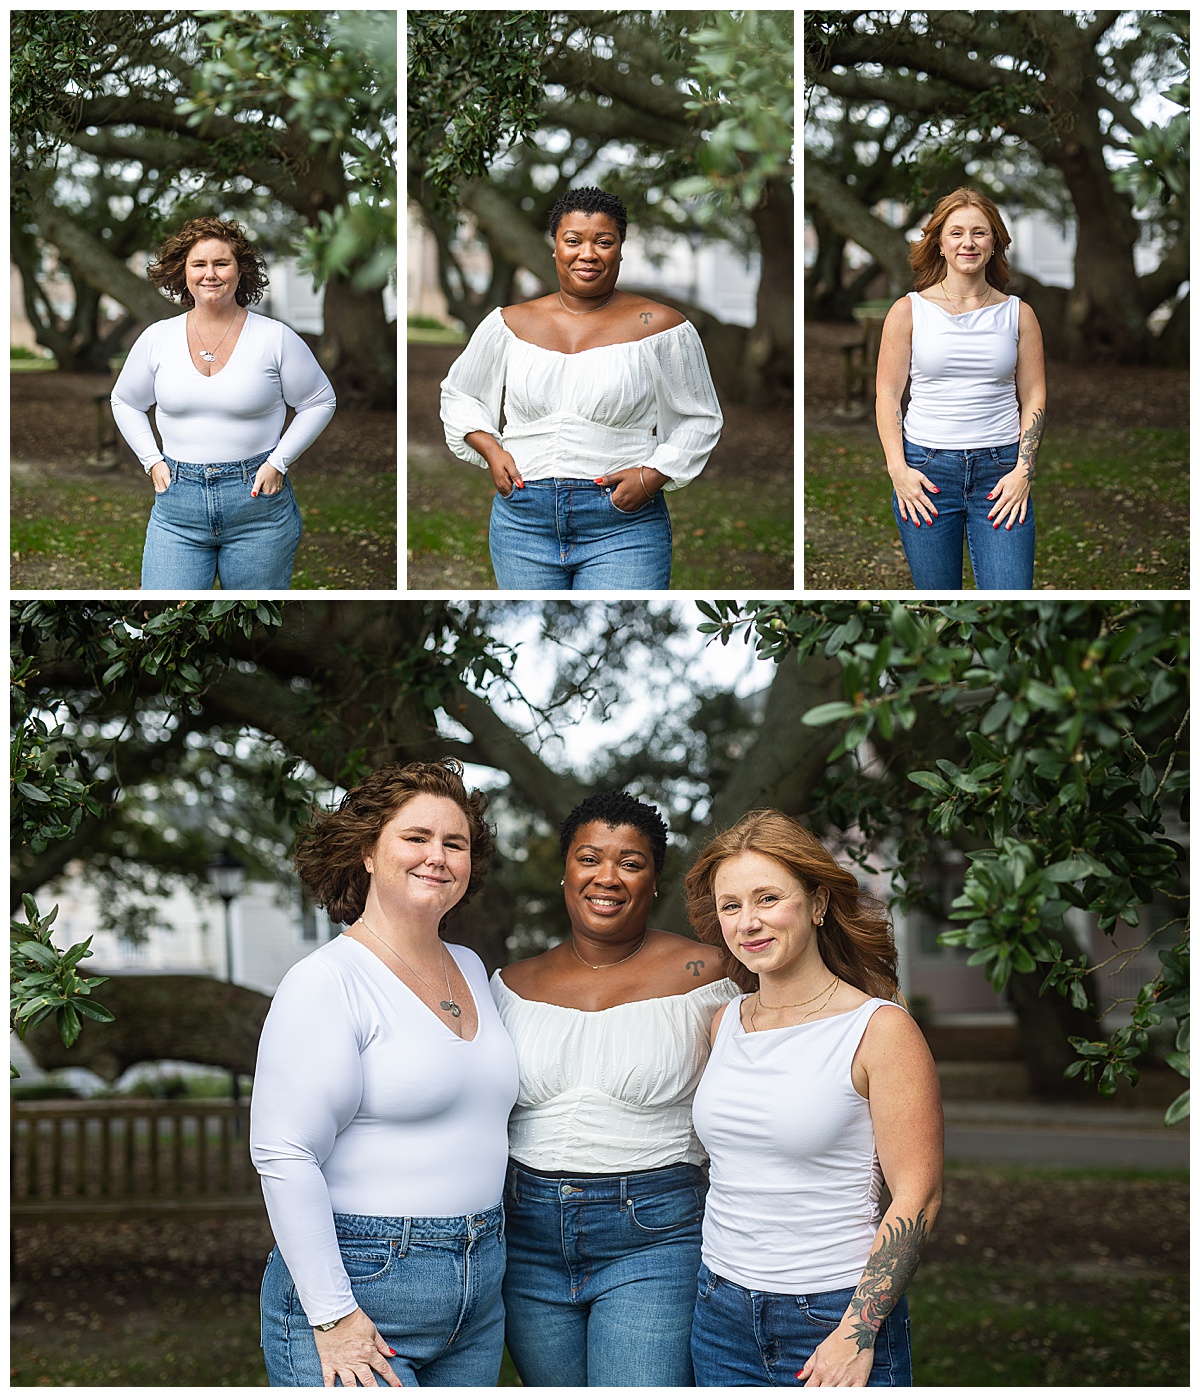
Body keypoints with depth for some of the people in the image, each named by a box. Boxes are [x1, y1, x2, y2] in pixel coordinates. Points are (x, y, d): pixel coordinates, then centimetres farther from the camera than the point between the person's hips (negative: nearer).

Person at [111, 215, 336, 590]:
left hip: (258, 505, -1)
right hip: (177, 504, 1)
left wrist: (278, 462, -4)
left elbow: (320, 402, 7)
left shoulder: (275, 338, -3)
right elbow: (125, 402, 20)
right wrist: (152, 461, 6)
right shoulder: (157, 338, 4)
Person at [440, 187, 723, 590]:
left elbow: (699, 419, 9)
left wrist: (652, 476, -7)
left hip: (621, 529, -3)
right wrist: (491, 451, 3)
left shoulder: (658, 327, 0)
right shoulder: (511, 325, 7)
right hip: (523, 521, 3)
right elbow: (458, 395, 21)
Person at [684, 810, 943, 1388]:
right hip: (720, 1314, 5)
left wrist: (857, 1336, -16)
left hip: (836, 1313, -5)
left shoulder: (879, 1030, -9)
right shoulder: (725, 1025, 6)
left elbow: (916, 1196, -11)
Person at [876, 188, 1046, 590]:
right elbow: (887, 394, 3)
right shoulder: (908, 311, 4)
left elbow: (1034, 398, 7)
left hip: (1000, 470, 0)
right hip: (926, 471, 0)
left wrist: (1024, 470, -4)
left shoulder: (1018, 314, 7)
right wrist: (898, 469, -8)